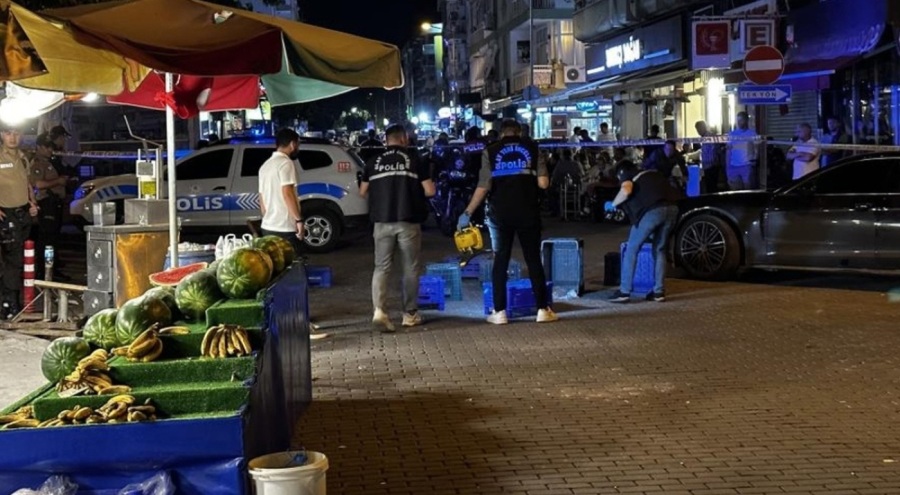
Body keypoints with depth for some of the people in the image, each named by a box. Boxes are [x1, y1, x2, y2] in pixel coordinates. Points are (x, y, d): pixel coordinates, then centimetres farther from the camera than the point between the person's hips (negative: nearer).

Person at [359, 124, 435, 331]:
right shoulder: (414, 160, 0)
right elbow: (430, 191, -2)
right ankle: (410, 314, 14)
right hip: (408, 221, -2)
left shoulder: (374, 162, 7)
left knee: (381, 266, 7)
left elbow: (363, 192, 13)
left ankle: (379, 310, -11)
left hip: (382, 221, 2)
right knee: (410, 268, 9)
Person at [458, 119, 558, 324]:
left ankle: (499, 312, 6)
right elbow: (543, 183, -6)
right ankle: (542, 309, 7)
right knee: (534, 260, 7)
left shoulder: (491, 151, 1)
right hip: (528, 212, 0)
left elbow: (483, 186, -5)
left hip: (500, 214, 0)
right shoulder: (532, 147, 2)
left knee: (500, 261, 8)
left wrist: (467, 212, 2)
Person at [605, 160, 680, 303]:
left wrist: (613, 204, 10)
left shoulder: (627, 176, 16)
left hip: (653, 210, -6)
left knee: (631, 249, 8)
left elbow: (626, 191, -8)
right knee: (659, 250, 21)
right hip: (672, 209, 6)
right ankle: (659, 292, 18)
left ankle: (624, 292, 7)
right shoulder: (652, 173, 34)